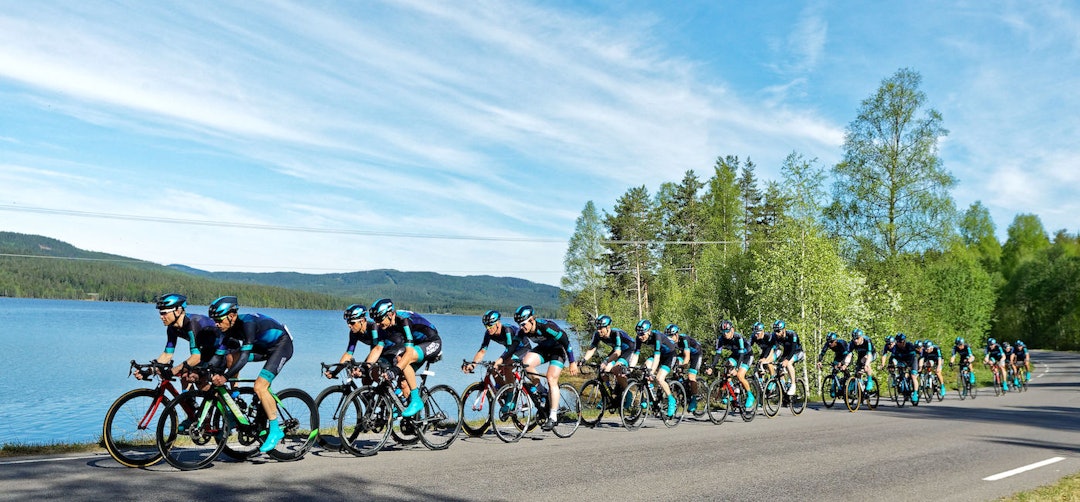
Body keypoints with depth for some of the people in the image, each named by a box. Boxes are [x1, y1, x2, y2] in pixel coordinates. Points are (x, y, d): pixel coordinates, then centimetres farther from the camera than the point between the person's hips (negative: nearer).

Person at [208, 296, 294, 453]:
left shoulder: (247, 323, -31)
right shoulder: (230, 327, -7)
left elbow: (245, 355, -37)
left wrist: (225, 377, -41)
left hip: (281, 345, -9)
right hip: (263, 346, 9)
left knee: (259, 387, -20)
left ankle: (275, 430, -10)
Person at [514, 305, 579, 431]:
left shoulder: (546, 326, -34)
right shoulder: (522, 330, -17)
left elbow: (566, 342, -26)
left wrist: (572, 363, -20)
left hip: (558, 350, -5)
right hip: (543, 349, 5)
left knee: (551, 380, -20)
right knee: (526, 363, -24)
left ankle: (553, 417, -13)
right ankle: (540, 391, -3)